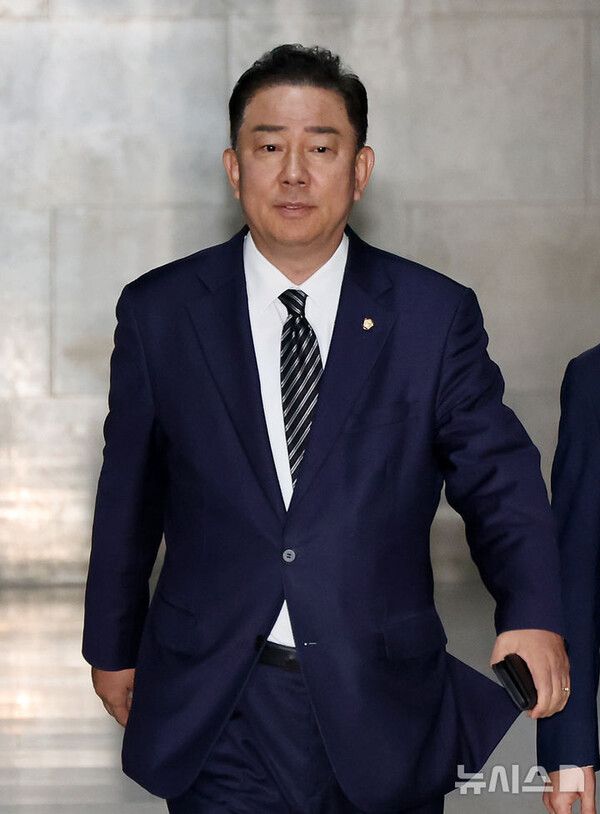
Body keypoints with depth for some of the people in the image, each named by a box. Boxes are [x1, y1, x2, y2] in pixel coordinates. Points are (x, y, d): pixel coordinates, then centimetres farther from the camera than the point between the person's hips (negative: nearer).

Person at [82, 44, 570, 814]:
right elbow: (128, 495, 9)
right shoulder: (159, 312, 1)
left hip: (383, 714, 1)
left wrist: (531, 613, -22)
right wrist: (113, 647, 14)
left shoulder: (436, 314, -1)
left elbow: (496, 476, -5)